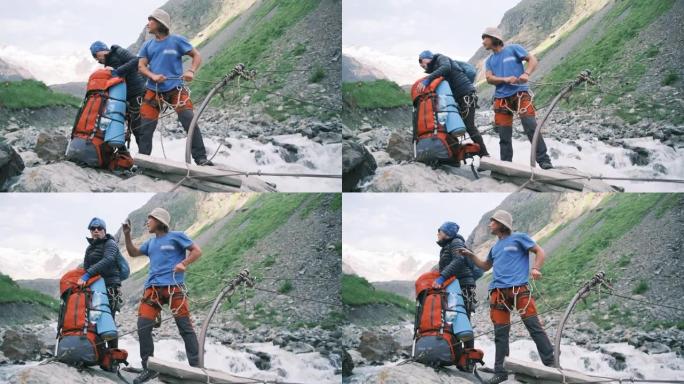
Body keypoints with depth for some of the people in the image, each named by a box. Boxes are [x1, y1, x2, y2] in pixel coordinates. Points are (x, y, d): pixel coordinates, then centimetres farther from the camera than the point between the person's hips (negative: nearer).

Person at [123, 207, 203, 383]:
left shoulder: (176, 237, 4)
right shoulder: (151, 242, 22)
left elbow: (197, 251, 1)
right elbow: (133, 252, 30)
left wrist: (183, 264, -12)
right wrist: (127, 236, 17)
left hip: (174, 287, -6)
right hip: (153, 288, 6)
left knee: (185, 327, -6)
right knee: (143, 326, -6)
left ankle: (195, 367, -3)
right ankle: (149, 369, 2)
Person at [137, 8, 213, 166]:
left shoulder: (177, 41, 1)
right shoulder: (148, 45, 13)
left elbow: (196, 55, 2)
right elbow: (141, 66, 7)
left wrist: (191, 71, -17)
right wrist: (153, 76, -14)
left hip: (176, 89, -4)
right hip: (153, 90, 4)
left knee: (190, 122, -17)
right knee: (146, 127, 1)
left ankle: (201, 159, -15)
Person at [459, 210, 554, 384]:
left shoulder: (518, 238, 5)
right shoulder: (495, 247, 24)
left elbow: (540, 252, 3)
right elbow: (486, 266, 37)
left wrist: (536, 268, -14)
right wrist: (471, 256, 23)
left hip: (519, 289, -6)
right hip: (498, 292, 6)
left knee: (534, 326, -11)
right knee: (500, 333, 3)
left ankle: (550, 364, -10)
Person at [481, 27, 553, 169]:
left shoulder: (513, 49, 6)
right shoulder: (489, 61, 18)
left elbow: (532, 60, 0)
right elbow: (489, 78, 3)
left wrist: (526, 74, -19)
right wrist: (506, 79, -15)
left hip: (520, 94, -5)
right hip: (501, 98, 5)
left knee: (531, 127, -16)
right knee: (504, 135, 3)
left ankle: (544, 161, -16)